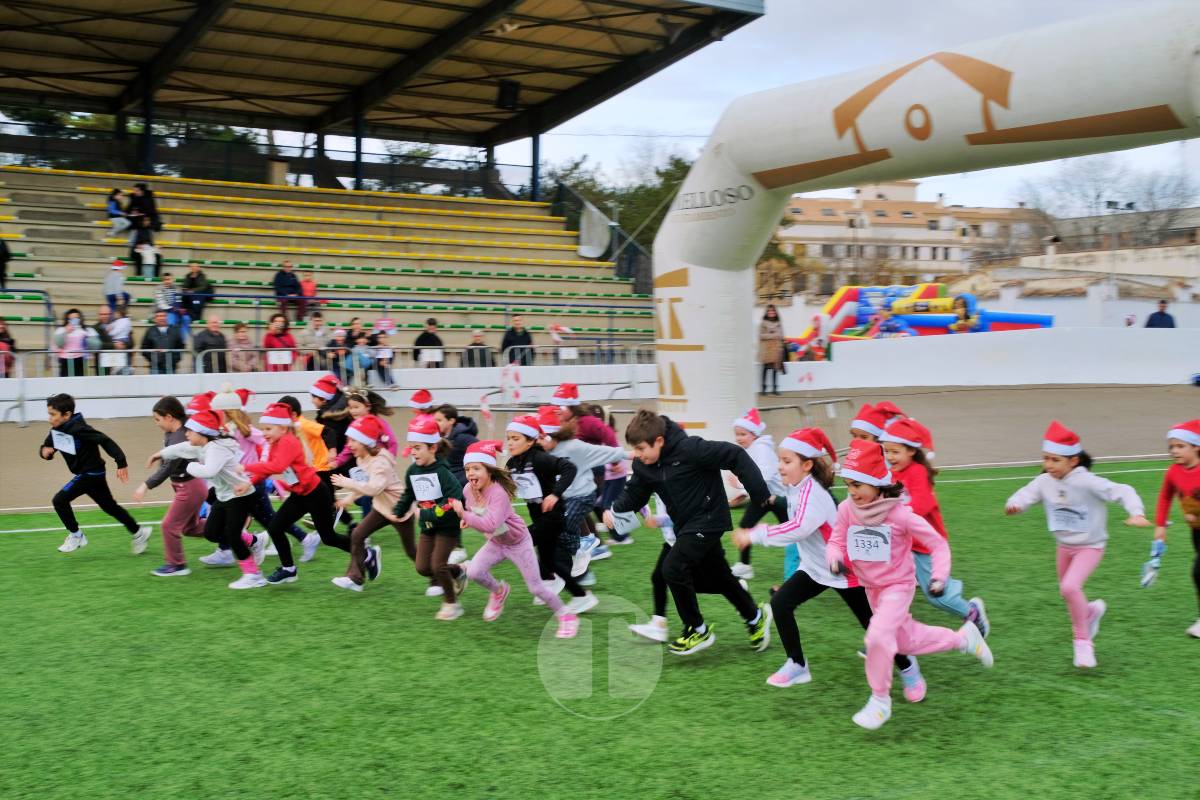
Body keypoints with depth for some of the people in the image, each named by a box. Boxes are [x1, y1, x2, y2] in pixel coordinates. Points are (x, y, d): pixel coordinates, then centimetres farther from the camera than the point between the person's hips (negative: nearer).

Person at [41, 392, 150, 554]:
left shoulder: (78, 429, -24)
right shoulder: (56, 430, 0)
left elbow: (105, 441, -26)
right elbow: (46, 446, 10)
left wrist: (121, 463, -27)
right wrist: (45, 452, -16)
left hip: (92, 473, -9)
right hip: (83, 474, 9)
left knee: (60, 500, -13)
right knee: (109, 506, 17)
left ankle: (76, 536, 2)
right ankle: (138, 532, 29)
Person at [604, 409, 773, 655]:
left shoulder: (689, 449, -27)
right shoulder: (643, 464, -6)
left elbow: (735, 455, -25)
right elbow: (634, 494, 0)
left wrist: (761, 494, -23)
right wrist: (614, 510, -20)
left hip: (708, 519, -8)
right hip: (685, 524, 8)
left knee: (673, 567, -19)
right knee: (717, 576, 18)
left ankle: (698, 630, 0)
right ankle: (755, 616, 41)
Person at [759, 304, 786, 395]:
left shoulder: (779, 324, 13)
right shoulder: (763, 323, 2)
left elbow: (781, 336, 14)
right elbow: (761, 335, -4)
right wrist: (773, 335, -7)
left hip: (776, 348, 3)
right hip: (766, 349, -3)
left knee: (775, 368, 0)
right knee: (766, 367, -6)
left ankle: (775, 388, 3)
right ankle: (763, 387, -2)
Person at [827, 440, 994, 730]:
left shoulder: (900, 514, -23)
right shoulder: (846, 510, -14)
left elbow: (938, 544, -13)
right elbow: (836, 541, -3)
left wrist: (939, 576, -22)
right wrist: (835, 559, -25)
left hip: (898, 585, -5)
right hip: (870, 587, 6)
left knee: (878, 636, -23)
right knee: (907, 641, 19)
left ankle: (880, 700, -3)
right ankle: (963, 638, 42)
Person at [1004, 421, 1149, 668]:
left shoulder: (1086, 482, -27)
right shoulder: (1045, 482, -12)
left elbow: (1123, 491, -29)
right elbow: (1026, 494, -15)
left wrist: (1137, 514, -46)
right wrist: (1013, 505, -39)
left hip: (1090, 546, -6)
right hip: (1065, 546, 6)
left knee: (1070, 587, -25)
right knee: (1067, 592, 21)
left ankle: (1083, 641, -6)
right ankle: (1092, 610, 56)